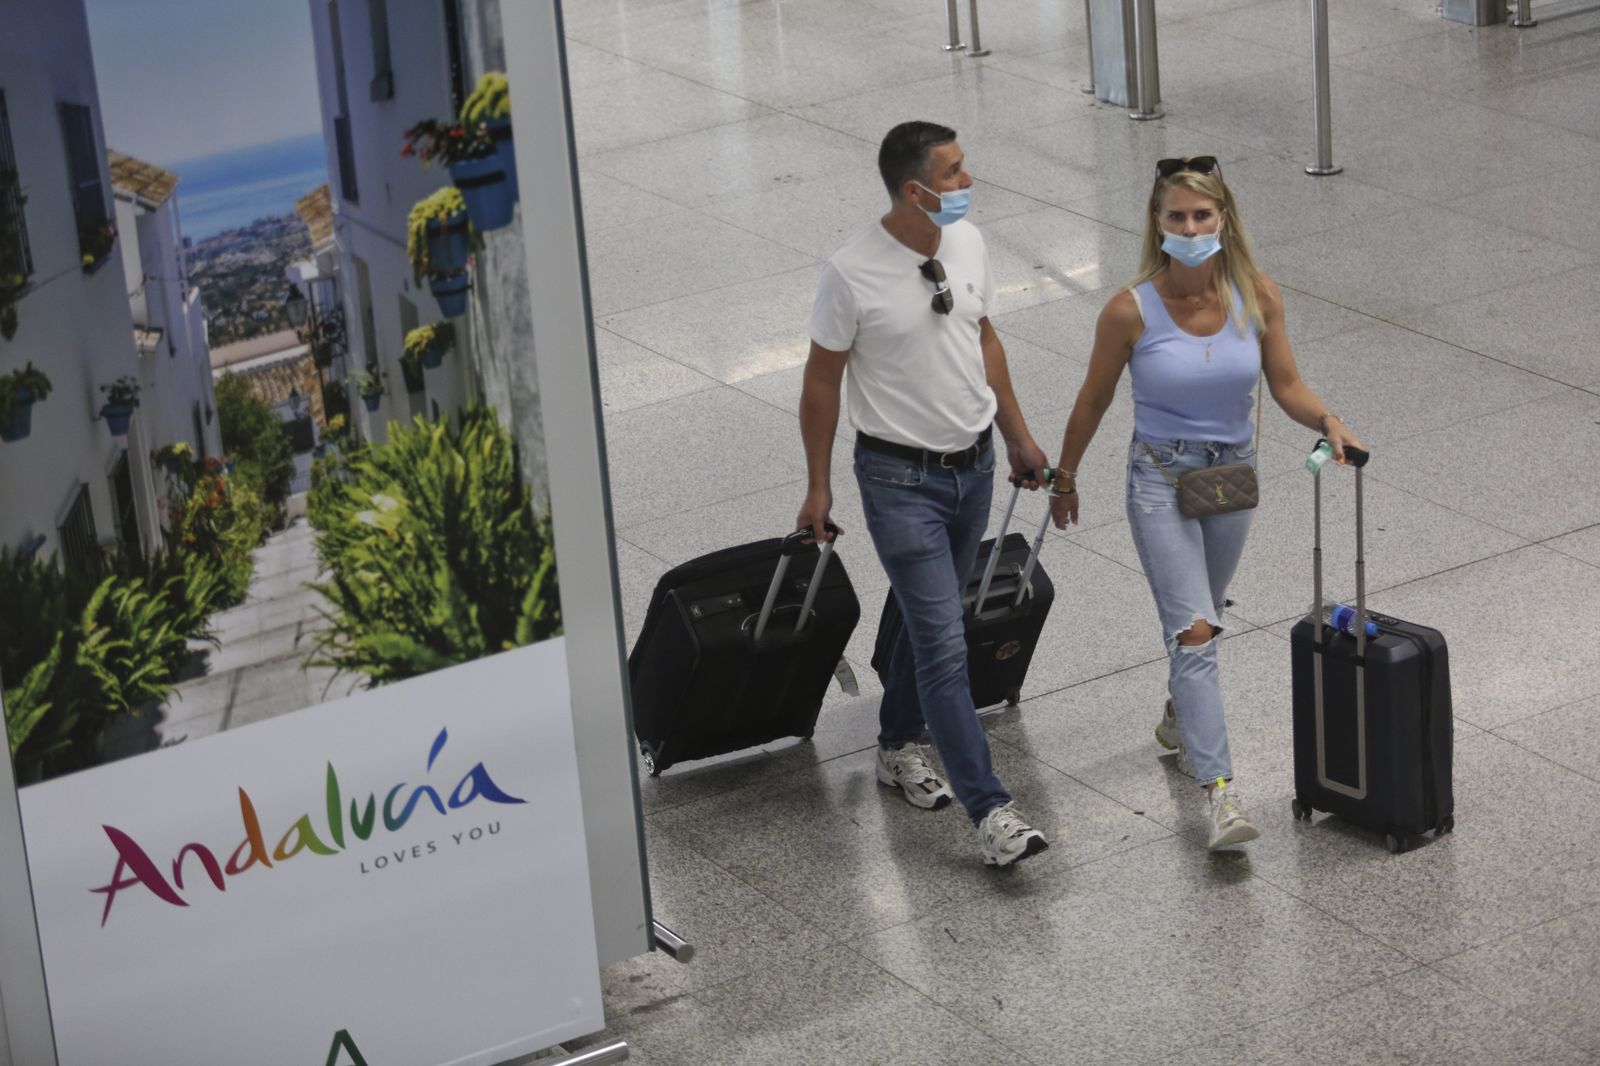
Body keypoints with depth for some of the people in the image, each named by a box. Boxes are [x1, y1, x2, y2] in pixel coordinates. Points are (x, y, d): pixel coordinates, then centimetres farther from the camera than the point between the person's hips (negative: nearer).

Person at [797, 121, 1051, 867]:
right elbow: (821, 381, -9)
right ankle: (990, 811, -10)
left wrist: (1018, 437, 18)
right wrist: (818, 487, -4)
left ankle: (899, 747, 40)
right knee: (944, 643, -9)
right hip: (900, 477, -6)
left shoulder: (967, 244, -2)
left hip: (974, 465, 6)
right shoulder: (852, 273, -20)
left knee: (929, 619, 20)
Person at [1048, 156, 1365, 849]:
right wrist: (1064, 478, 7)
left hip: (1234, 474, 4)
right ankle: (1220, 790, -20)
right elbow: (1093, 402, -3)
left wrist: (1326, 420, -20)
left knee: (1198, 615, 23)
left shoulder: (1257, 296, -10)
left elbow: (1285, 385, 0)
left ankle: (1179, 718, 51)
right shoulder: (1132, 311, -17)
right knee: (1194, 629, -15)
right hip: (1162, 477, -4)